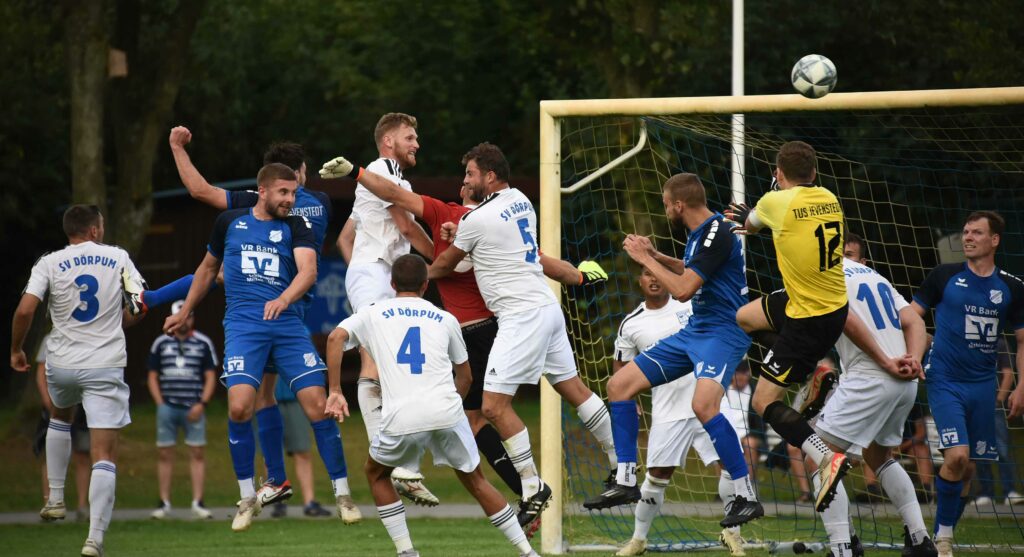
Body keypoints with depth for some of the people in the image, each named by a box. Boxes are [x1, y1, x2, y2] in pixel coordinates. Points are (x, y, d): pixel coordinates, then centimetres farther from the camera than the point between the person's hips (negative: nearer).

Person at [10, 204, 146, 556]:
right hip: (105, 367, -2)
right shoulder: (118, 258, 2)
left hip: (61, 365, 2)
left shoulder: (49, 264, -1)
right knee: (104, 455, -4)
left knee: (60, 416, 35)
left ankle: (55, 498, 31)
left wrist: (16, 350, 5)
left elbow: (24, 310, -11)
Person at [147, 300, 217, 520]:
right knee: (164, 453, 0)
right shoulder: (161, 343, 9)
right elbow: (152, 377, 13)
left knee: (197, 453, -4)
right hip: (167, 408, 1)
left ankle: (198, 502, -2)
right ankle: (164, 503, 4)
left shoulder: (203, 343, 6)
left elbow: (210, 377, 6)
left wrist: (201, 404, -6)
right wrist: (160, 403, 1)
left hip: (193, 408, -1)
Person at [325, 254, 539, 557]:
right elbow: (465, 376, 28)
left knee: (376, 474, 25)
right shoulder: (445, 319, 20)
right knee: (475, 480, 19)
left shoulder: (374, 313, 15)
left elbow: (336, 337, -2)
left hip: (401, 419, -2)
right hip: (447, 412, 2)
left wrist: (335, 391, 1)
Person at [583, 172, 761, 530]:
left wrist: (645, 260, -10)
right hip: (694, 332, 10)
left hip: (723, 331, -10)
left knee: (703, 404, -34)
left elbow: (683, 290, -22)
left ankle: (746, 498, -25)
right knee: (619, 385, 7)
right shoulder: (699, 232, 11)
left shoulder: (716, 233, -18)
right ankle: (625, 483, 13)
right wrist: (657, 256, 20)